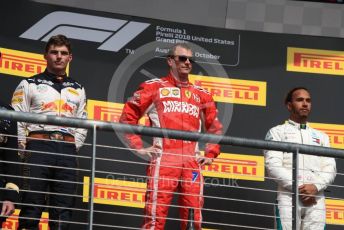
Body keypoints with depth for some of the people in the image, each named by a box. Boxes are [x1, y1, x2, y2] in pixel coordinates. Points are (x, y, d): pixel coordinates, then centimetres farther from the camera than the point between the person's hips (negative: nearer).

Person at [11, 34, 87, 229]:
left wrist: (73, 148, 4)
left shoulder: (78, 90, 20)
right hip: (38, 147, -3)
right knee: (31, 207, -8)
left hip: (67, 151, 4)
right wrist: (25, 150, -6)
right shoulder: (29, 85, 8)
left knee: (63, 211, 1)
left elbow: (82, 124, 18)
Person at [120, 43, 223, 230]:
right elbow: (128, 117, 7)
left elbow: (215, 128, 28)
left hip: (192, 164, 4)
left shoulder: (201, 94, 19)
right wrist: (139, 148, 0)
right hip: (163, 161, -4)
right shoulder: (154, 87, 8)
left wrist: (210, 154, 16)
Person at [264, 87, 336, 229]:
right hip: (288, 197, -3)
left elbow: (330, 168, 12)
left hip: (316, 200, 3)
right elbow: (273, 166, -2)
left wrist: (315, 187, -9)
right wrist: (299, 188, -12)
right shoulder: (277, 132, 12)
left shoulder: (321, 137, 25)